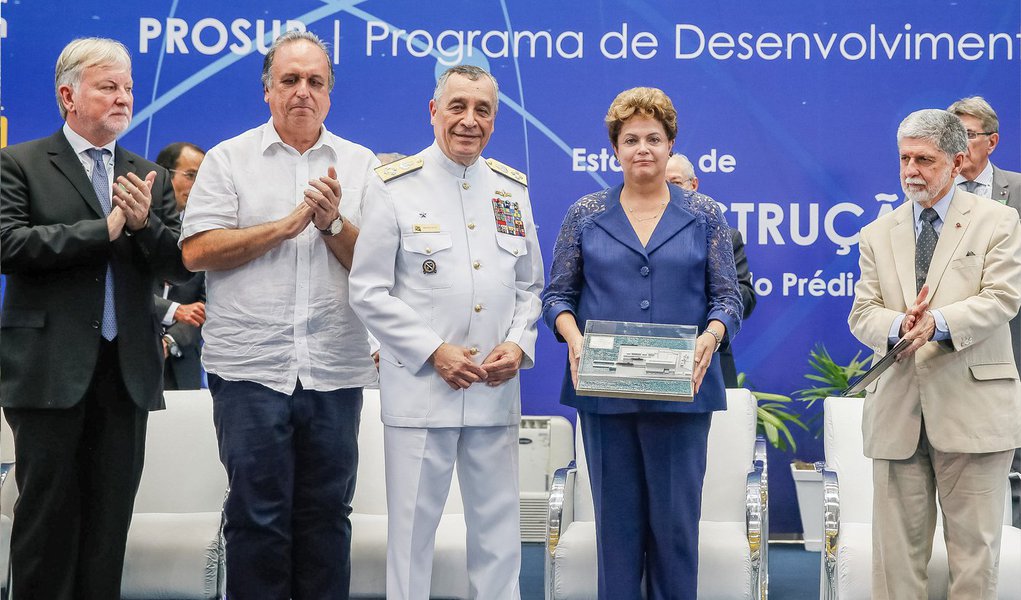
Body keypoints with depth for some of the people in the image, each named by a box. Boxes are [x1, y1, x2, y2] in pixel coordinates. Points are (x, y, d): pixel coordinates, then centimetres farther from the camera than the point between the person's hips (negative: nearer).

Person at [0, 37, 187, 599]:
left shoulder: (151, 177, 14)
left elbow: (179, 266, 6)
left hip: (128, 369, 4)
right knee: (47, 515, 2)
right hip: (51, 369, -4)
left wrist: (144, 224, -14)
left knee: (110, 520, 7)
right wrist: (105, 228, -14)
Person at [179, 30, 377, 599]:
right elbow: (197, 251, -7)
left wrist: (334, 223, -13)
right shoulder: (229, 159, 5)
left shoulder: (360, 165, 10)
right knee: (257, 515, 2)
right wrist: (287, 225, -9)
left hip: (335, 371, 2)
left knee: (327, 515, 9)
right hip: (251, 366, -2)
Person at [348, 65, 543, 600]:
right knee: (412, 525, 3)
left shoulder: (511, 188, 10)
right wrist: (434, 352, -13)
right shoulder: (394, 186, -3)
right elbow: (369, 291, -5)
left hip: (497, 390, 4)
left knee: (498, 528, 10)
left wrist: (518, 345, -3)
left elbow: (529, 285, 15)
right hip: (420, 386, -4)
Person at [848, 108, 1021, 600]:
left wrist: (938, 322, -22)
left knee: (974, 545, 2)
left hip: (971, 407, -3)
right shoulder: (877, 235, 14)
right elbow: (862, 314, 6)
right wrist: (899, 325, -17)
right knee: (896, 545, 5)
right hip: (897, 411, 3)